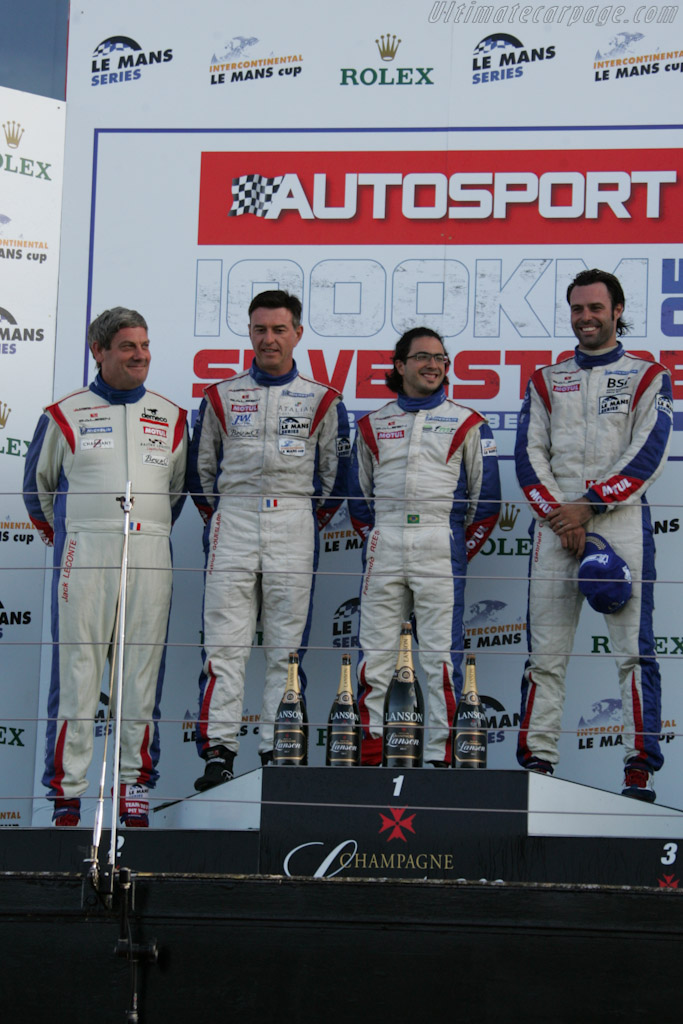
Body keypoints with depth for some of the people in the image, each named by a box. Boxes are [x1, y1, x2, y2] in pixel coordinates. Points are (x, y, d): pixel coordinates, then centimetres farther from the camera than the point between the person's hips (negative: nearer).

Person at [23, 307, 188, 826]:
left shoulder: (171, 417, 13)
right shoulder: (65, 414, 6)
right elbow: (39, 484, 17)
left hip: (151, 557, 2)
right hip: (83, 554, -2)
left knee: (143, 671, 2)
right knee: (77, 669, -4)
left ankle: (136, 786, 8)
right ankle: (66, 789, 1)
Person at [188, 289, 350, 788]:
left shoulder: (323, 401, 8)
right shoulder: (221, 397, 11)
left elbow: (336, 471, 12)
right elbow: (201, 465, 17)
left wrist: (311, 520, 6)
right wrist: (220, 517, 11)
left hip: (294, 526, 0)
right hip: (233, 525, 1)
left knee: (287, 644, 0)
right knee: (225, 642, -6)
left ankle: (278, 751, 4)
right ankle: (218, 750, -7)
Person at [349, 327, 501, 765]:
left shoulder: (467, 424, 7)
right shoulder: (373, 426, 14)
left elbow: (487, 498, 6)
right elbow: (359, 494, 20)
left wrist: (462, 550, 1)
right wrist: (374, 539, 8)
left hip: (441, 545, -2)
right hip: (383, 546, 3)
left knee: (442, 653, -4)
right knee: (375, 651, 2)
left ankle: (441, 755, -1)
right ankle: (368, 751, 6)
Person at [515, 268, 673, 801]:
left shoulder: (648, 376, 10)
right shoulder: (547, 381, 19)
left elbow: (648, 455, -3)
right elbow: (529, 455, 9)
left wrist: (590, 505, -11)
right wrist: (557, 514, -7)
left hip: (621, 521, -3)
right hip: (555, 525, 3)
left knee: (634, 649, -8)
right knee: (545, 652, 0)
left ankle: (640, 768, -8)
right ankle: (537, 761, 3)